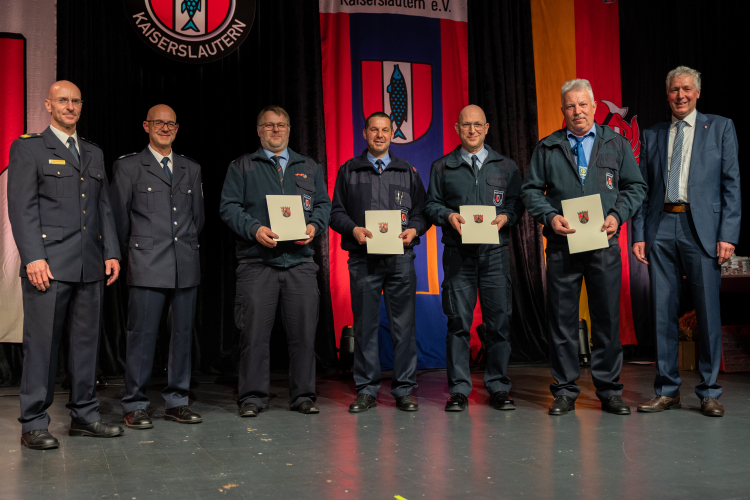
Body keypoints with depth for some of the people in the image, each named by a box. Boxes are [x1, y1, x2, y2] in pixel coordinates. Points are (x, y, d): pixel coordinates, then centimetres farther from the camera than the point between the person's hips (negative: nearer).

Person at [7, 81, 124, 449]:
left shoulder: (94, 154, 20)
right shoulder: (28, 148, 3)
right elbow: (21, 207, -5)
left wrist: (111, 252, 9)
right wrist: (33, 257, -15)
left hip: (90, 266, 6)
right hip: (49, 265, -5)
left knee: (87, 340, 9)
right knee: (41, 343, -2)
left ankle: (84, 416, 19)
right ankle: (34, 424, 6)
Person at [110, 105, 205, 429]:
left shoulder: (191, 169, 17)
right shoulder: (128, 167, 5)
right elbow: (118, 217, 5)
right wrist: (130, 254, 7)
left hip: (186, 267, 4)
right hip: (147, 267, -4)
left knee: (183, 333, 6)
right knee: (142, 334, -3)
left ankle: (176, 402, 16)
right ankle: (135, 405, 6)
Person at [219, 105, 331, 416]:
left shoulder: (309, 168, 20)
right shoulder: (241, 167, 12)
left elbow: (324, 204, 15)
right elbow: (229, 207, 3)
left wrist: (314, 226, -5)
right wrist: (254, 229, -14)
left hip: (300, 261, 2)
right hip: (256, 262, -2)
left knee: (303, 331, 2)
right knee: (255, 332, -4)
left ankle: (303, 396, 13)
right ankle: (252, 397, 7)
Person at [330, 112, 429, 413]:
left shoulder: (408, 172, 15)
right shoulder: (349, 171, 12)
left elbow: (422, 211, 13)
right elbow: (336, 212, 9)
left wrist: (414, 229, -8)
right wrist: (354, 229, -10)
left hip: (401, 257, 1)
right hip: (363, 259, 0)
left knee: (403, 325, 0)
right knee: (365, 325, 2)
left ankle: (404, 390, 9)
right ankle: (366, 391, 11)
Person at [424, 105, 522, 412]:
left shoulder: (505, 166, 15)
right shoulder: (442, 167, 13)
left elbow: (518, 202, 12)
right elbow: (431, 205, 11)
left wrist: (506, 217, -8)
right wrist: (448, 216, -8)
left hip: (495, 251, 1)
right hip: (458, 253, 0)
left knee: (500, 320, -1)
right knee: (458, 321, -2)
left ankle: (498, 387, 10)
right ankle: (459, 389, 6)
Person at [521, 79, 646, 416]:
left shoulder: (616, 143, 11)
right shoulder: (547, 147, 10)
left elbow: (636, 186, 11)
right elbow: (531, 190, 9)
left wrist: (617, 215, -5)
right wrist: (550, 217, -8)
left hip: (604, 243, 0)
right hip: (562, 243, 0)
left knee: (607, 318, 3)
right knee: (562, 318, 2)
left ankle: (609, 391, 14)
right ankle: (565, 391, 11)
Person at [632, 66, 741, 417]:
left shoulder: (720, 127, 8)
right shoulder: (652, 135, 15)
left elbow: (732, 184, 2)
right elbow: (642, 189, 12)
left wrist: (728, 234, -7)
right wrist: (638, 235, 2)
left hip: (702, 227, -2)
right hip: (661, 228, 3)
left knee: (708, 310, -1)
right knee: (663, 310, 4)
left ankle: (709, 393, 10)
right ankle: (668, 391, 13)